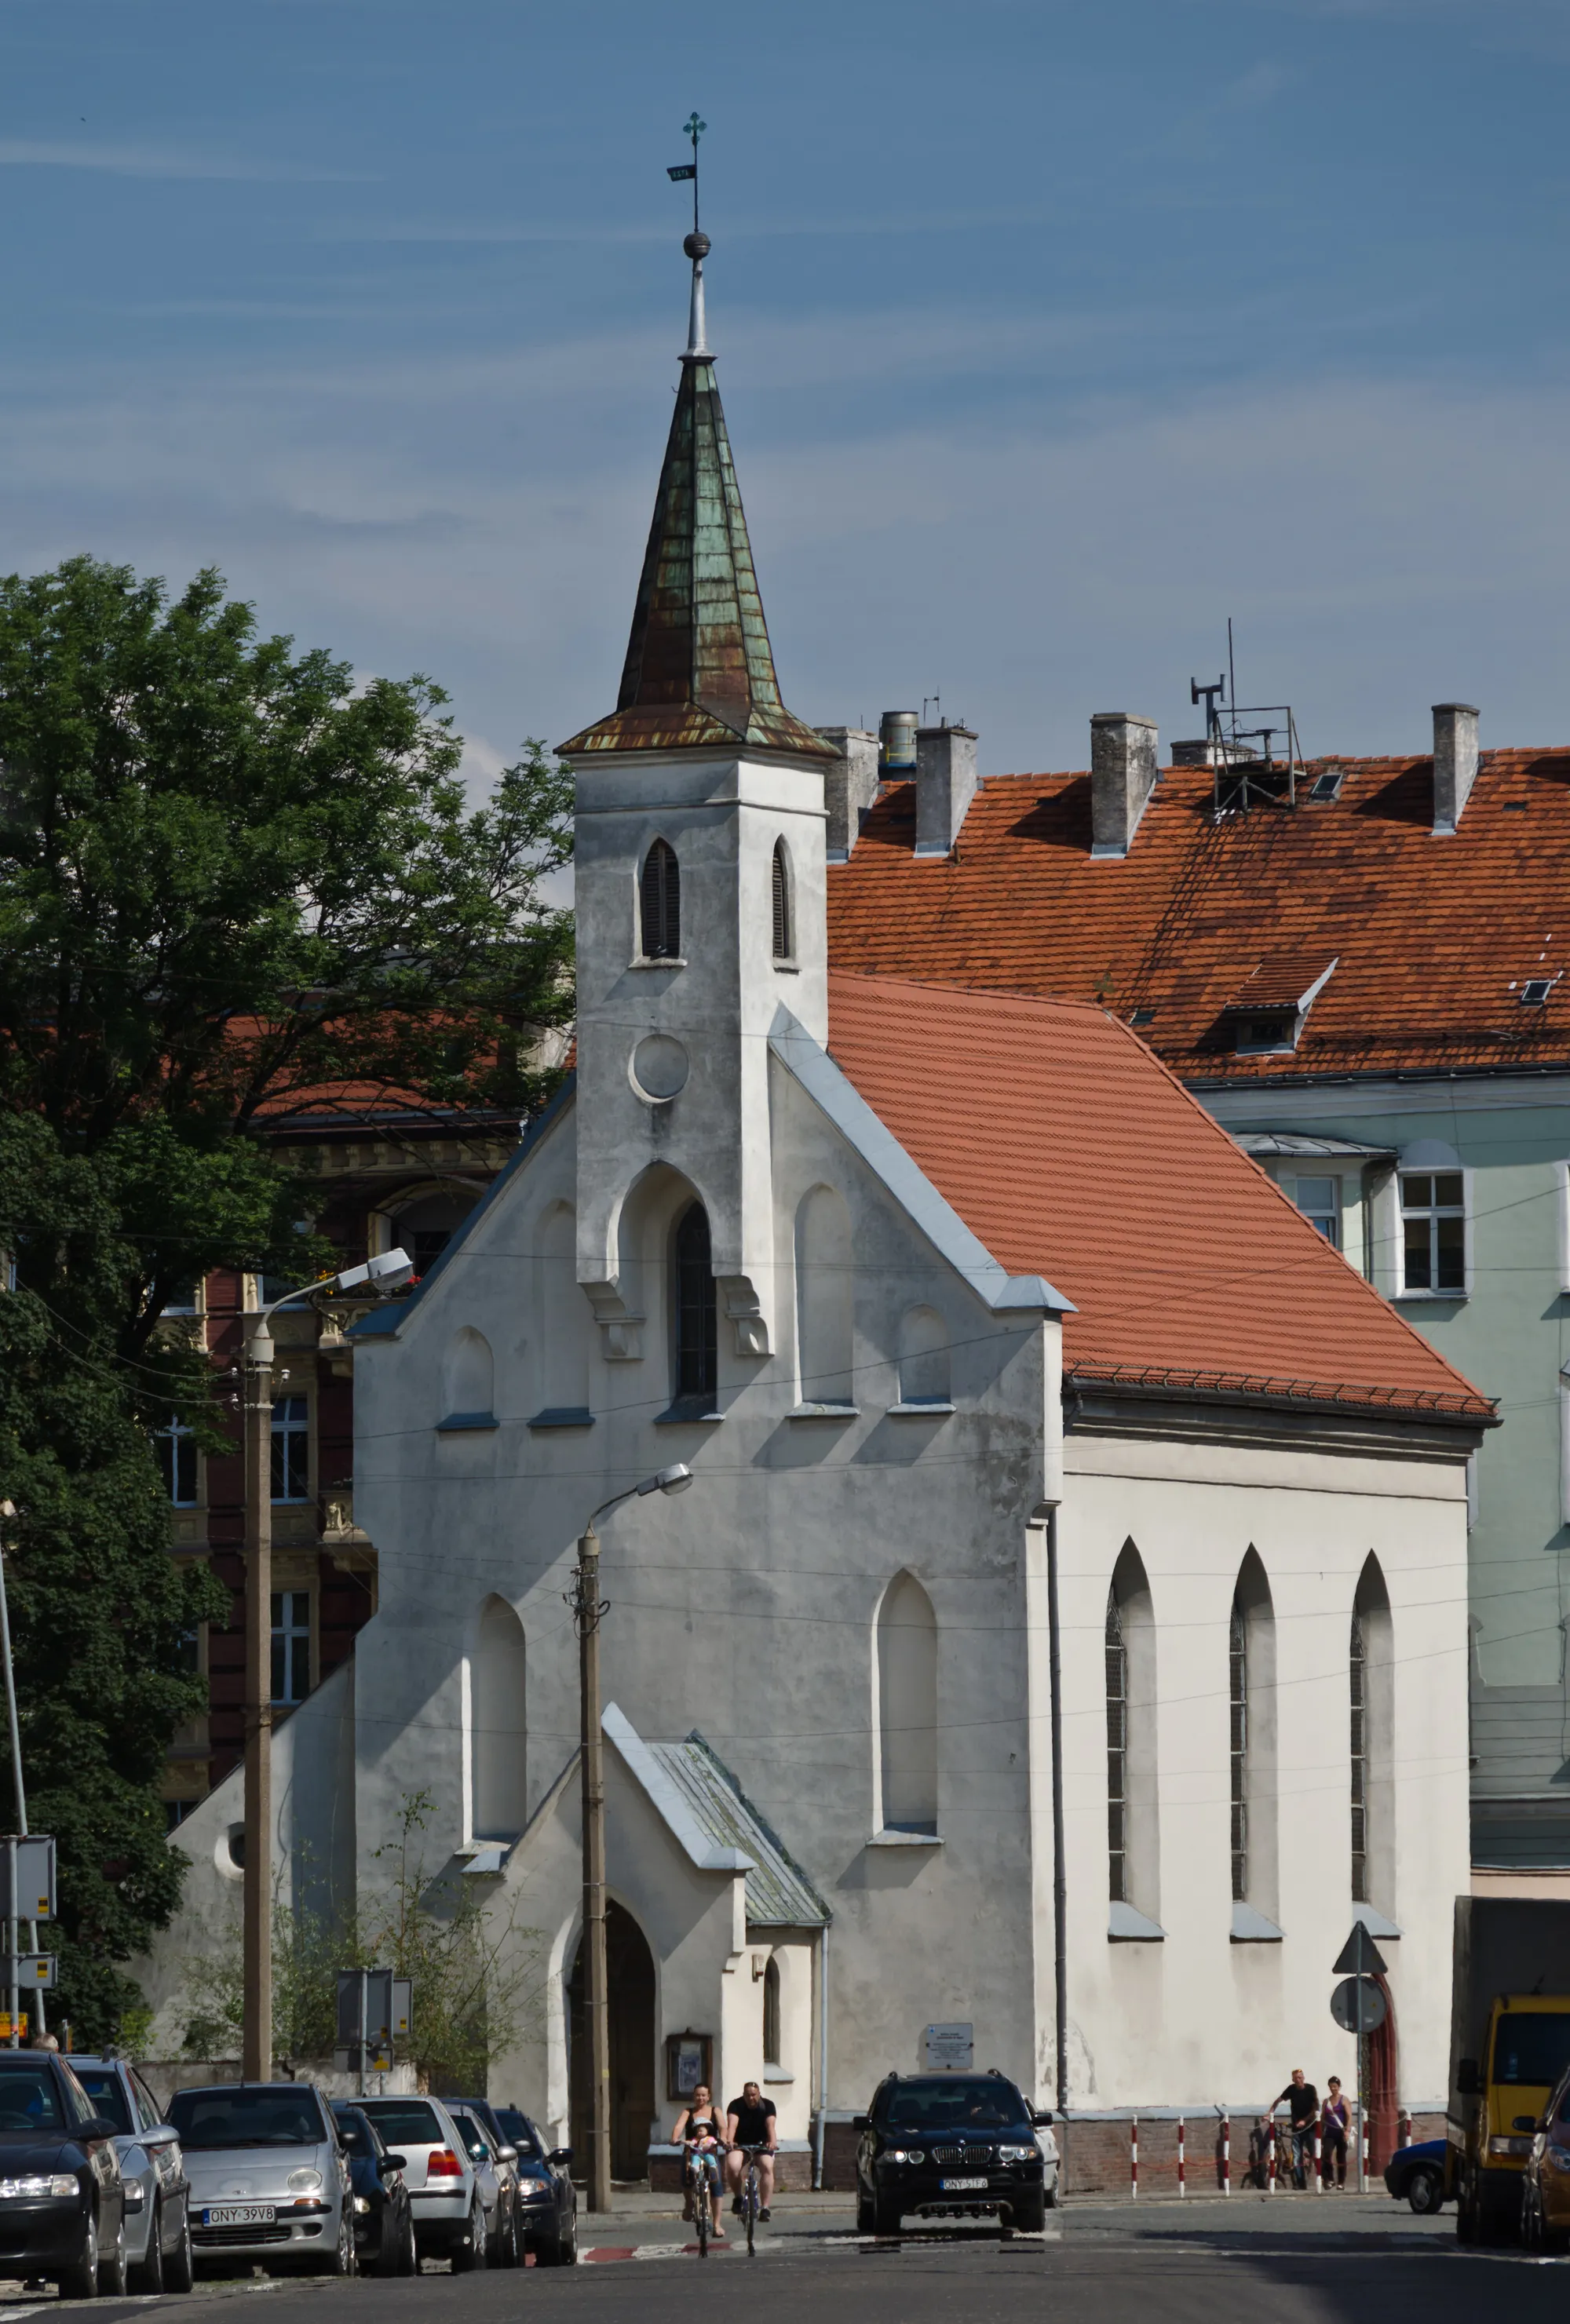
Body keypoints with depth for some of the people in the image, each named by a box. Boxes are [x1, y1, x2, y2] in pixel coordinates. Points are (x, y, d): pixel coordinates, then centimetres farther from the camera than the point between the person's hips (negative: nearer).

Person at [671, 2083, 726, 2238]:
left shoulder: (715, 2112, 8)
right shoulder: (688, 2112, 7)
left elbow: (722, 2128, -7)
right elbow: (679, 2126, -10)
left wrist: (722, 2140, -29)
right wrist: (675, 2139, -31)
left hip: (710, 2154, 0)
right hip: (692, 2154, 0)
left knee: (716, 2185, -12)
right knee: (686, 2180, -21)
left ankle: (717, 2225, -6)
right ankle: (688, 2202, 13)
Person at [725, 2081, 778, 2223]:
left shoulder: (767, 2105, -10)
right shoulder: (736, 2105, -12)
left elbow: (770, 2125, -25)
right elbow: (732, 2124, -28)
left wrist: (772, 2142, -44)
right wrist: (729, 2141, -48)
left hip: (762, 2145, 0)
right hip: (740, 2145, 0)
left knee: (767, 2167, -26)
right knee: (732, 2167, -29)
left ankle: (765, 2207, -25)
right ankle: (737, 2197, -2)